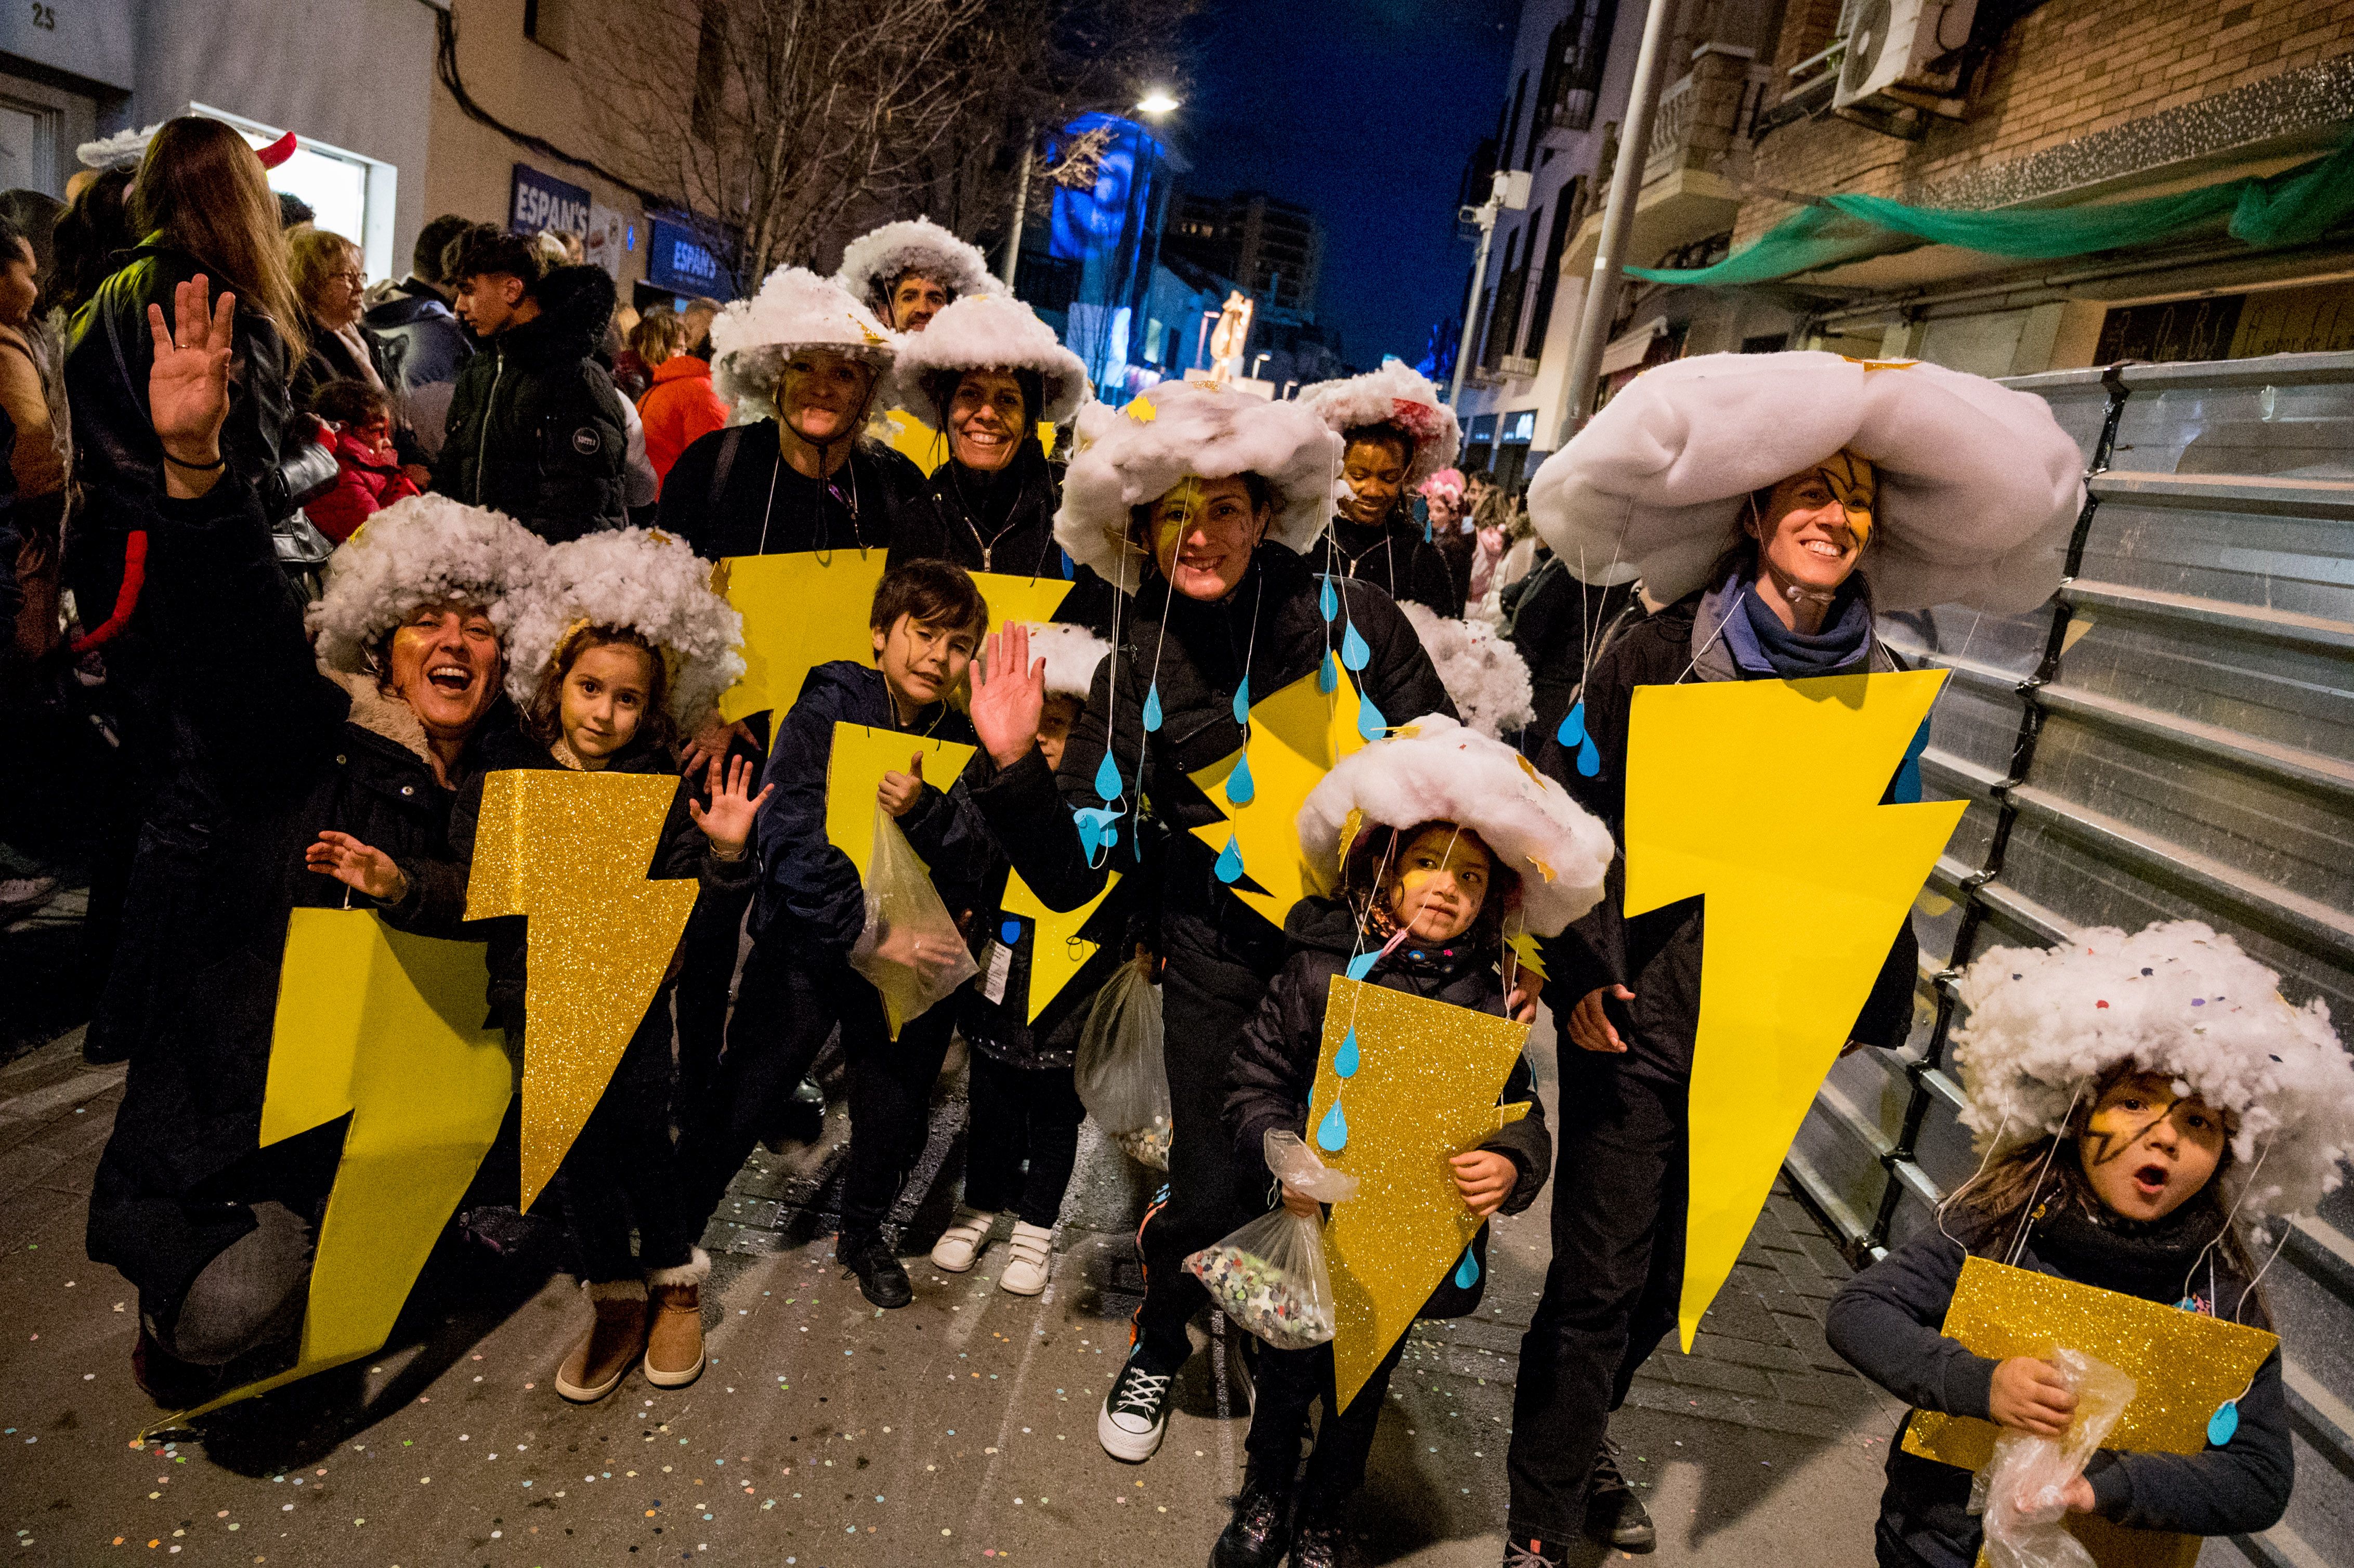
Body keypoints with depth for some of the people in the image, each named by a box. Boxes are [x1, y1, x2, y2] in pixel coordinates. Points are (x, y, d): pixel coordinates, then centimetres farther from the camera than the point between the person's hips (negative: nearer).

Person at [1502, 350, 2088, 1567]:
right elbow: (1559, 802, -8)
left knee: (1669, 1273, 17)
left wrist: (1865, 1007, 9)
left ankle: (1578, 1440, 43)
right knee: (1599, 1280, 0)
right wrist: (1582, 967, -13)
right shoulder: (1662, 650, -9)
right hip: (1638, 1015, -4)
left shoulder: (1881, 690, 4)